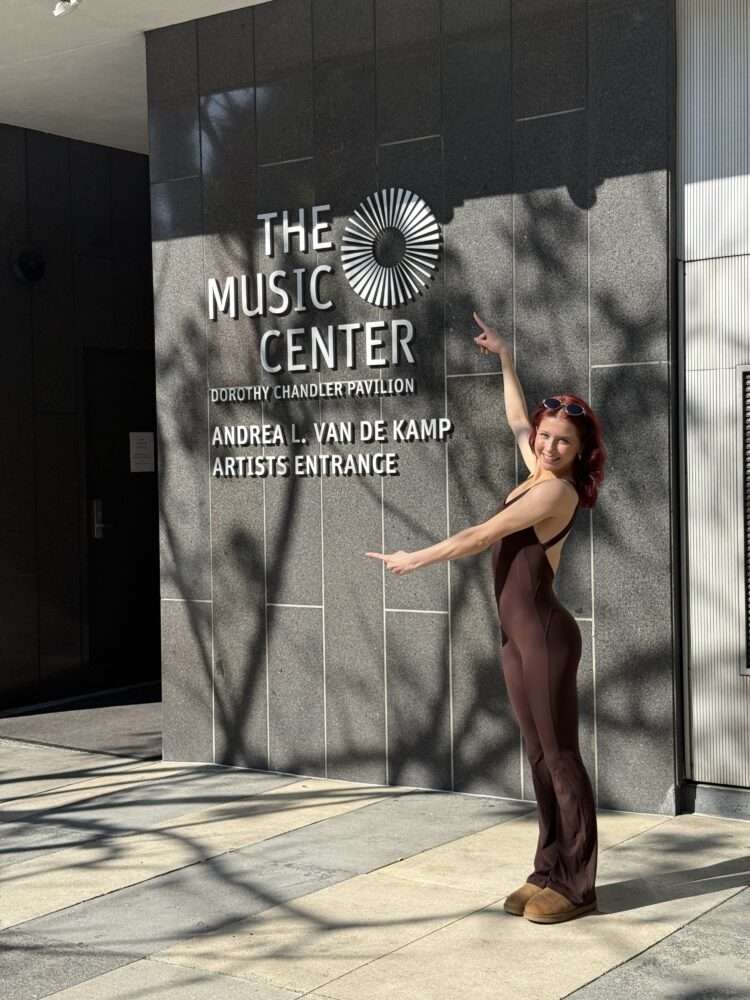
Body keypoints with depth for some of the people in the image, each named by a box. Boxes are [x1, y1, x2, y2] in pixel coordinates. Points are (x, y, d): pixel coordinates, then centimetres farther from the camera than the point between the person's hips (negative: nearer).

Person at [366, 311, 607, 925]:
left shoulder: (556, 491, -15)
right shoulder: (540, 475, 9)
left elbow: (480, 537, -14)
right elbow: (516, 418, 28)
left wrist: (415, 560, -3)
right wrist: (504, 357, 31)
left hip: (545, 636, -9)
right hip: (516, 636, 9)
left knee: (561, 757, -3)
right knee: (540, 758, 12)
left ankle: (577, 885, 5)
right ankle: (550, 871, 19)